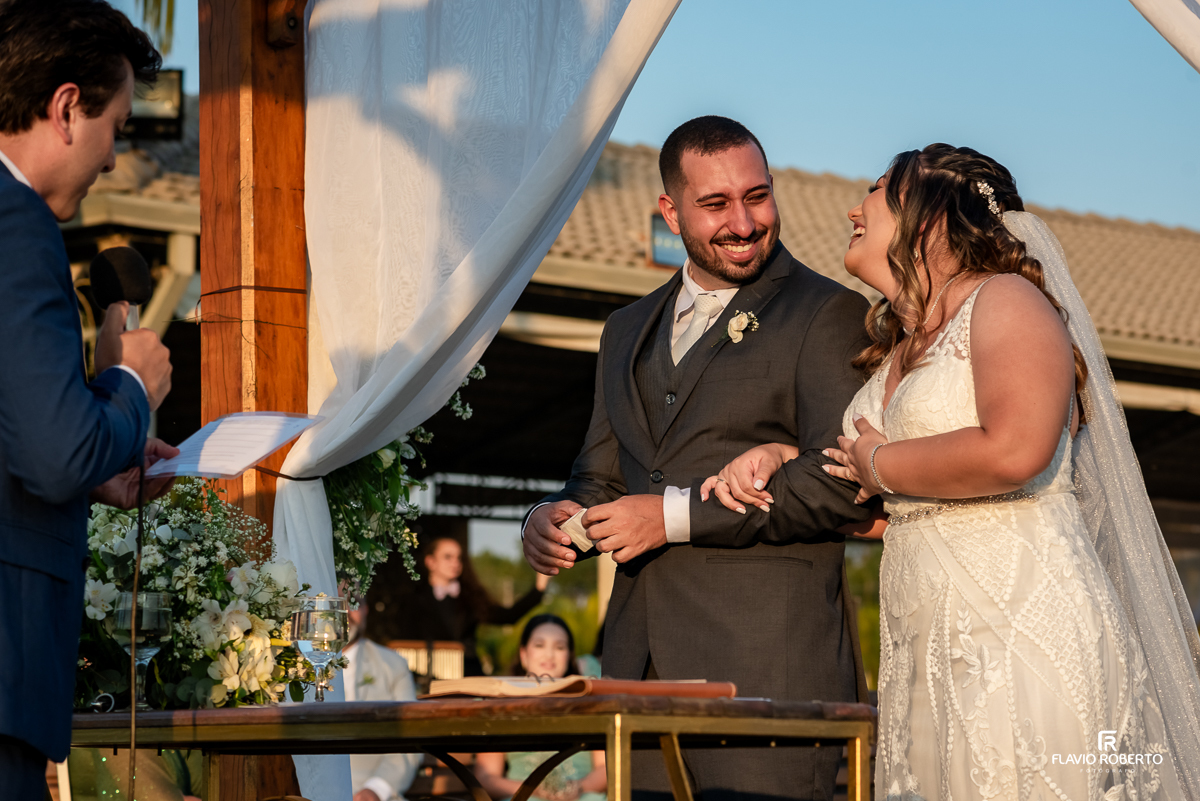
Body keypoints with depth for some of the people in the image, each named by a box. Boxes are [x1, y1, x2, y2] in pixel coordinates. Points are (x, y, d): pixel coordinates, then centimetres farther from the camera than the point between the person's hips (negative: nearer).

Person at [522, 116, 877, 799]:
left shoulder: (829, 314, 1)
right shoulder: (628, 332, 22)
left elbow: (849, 480, -10)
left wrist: (677, 515, -11)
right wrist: (558, 518, 3)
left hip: (771, 664, -6)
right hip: (642, 663, 6)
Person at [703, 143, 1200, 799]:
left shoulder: (1005, 299, -6)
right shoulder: (895, 345, 20)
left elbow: (1013, 452, -24)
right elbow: (871, 497, 31)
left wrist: (881, 465, -9)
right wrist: (777, 457, 13)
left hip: (1023, 636, -8)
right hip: (926, 654, 8)